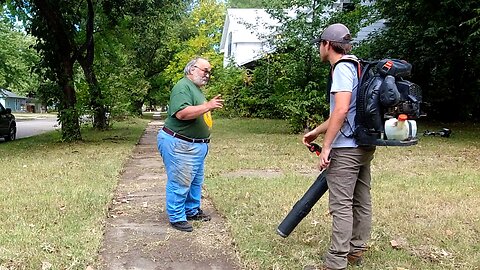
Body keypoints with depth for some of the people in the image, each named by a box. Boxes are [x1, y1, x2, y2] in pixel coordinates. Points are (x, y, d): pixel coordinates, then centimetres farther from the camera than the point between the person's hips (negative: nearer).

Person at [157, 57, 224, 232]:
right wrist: (208, 106, -27)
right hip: (179, 145, -11)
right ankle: (176, 218, 11)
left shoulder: (197, 89, 17)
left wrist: (211, 106, 10)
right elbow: (182, 113, -30)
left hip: (196, 145, 11)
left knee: (196, 181, 19)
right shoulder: (183, 87, -15)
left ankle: (192, 211, 33)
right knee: (179, 183, -2)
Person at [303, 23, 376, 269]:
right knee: (361, 201, 14)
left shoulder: (342, 67, -11)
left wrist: (326, 146, -19)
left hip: (346, 148, -10)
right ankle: (356, 250, 26)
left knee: (341, 206, -6)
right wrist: (316, 131, 26)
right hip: (364, 145, 10)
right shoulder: (356, 67, 18)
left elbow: (341, 110, -23)